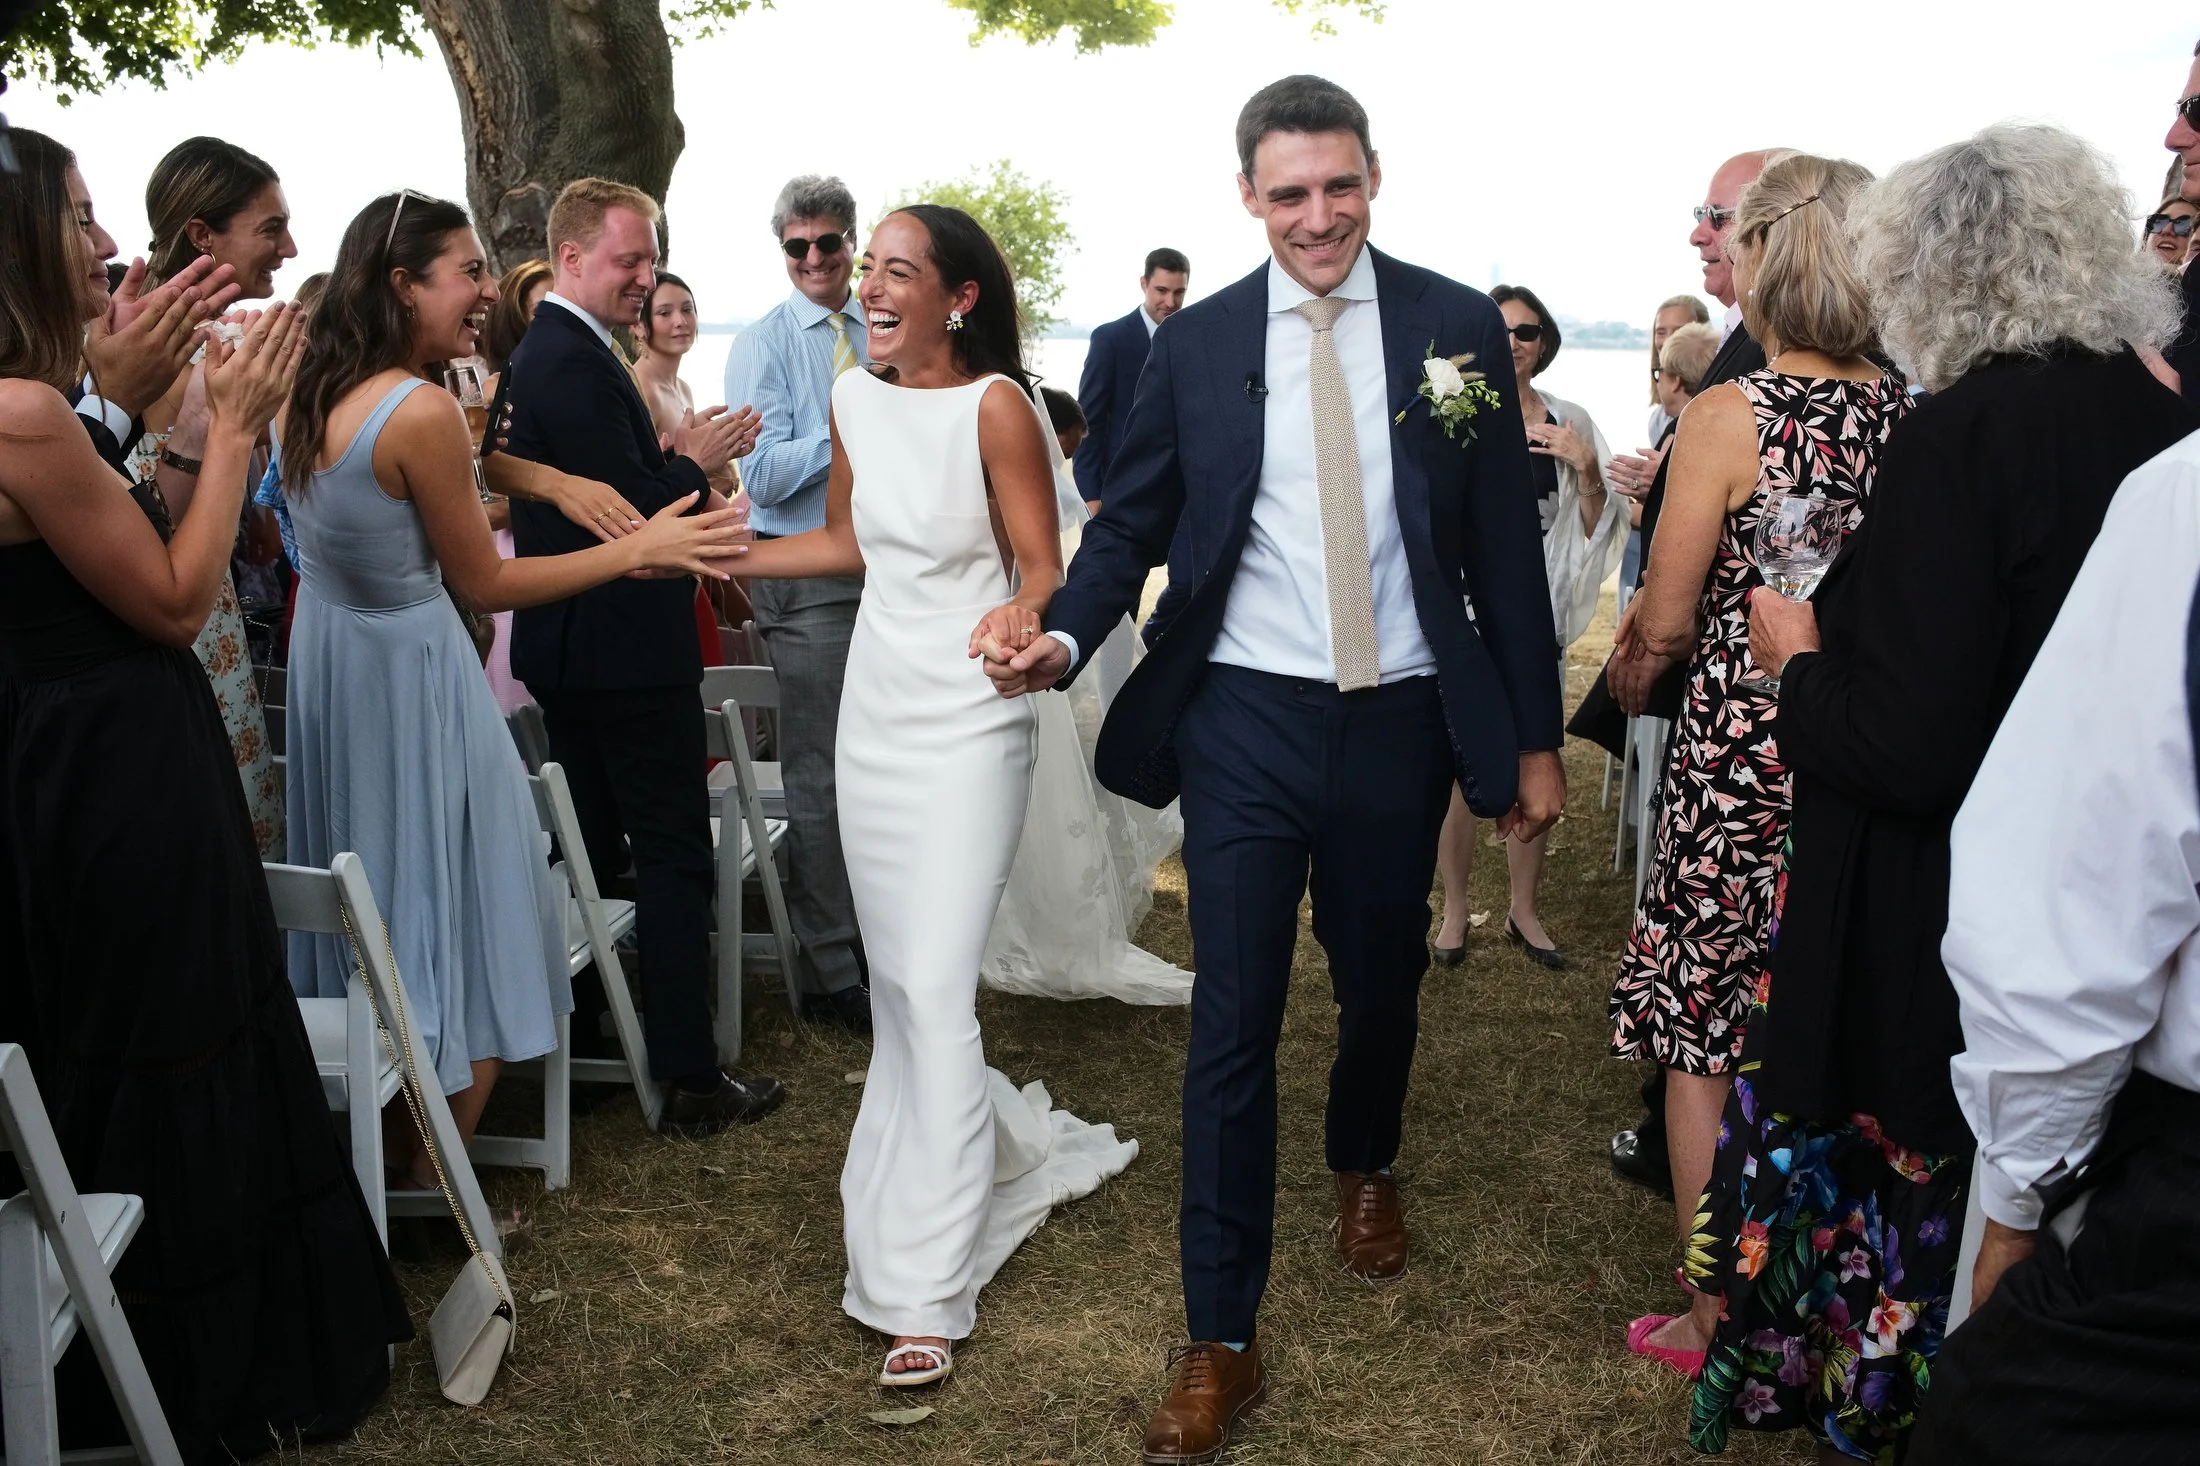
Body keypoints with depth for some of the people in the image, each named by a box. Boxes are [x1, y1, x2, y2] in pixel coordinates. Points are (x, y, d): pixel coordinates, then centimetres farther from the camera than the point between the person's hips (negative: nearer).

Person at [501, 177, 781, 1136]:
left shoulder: (544, 351, 15)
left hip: (569, 649, 11)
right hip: (625, 650, -11)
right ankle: (691, 1079, -1)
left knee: (593, 850, 18)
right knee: (675, 856, -5)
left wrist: (678, 460, 6)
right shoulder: (575, 362, -18)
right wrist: (695, 462, -7)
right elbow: (630, 507, -23)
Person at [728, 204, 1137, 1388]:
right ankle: (980, 1144, 38)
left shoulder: (994, 405, -13)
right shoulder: (855, 399, 5)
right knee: (895, 975, 13)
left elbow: (1044, 570, -10)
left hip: (967, 724, -6)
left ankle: (925, 1287, 0)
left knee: (934, 987, -9)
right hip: (876, 709, 7)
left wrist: (1025, 621, -33)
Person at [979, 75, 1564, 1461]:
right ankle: (1221, 1342, 11)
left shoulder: (1458, 324, -2)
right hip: (1248, 721, -1)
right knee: (1233, 1023, -1)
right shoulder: (1196, 342, -1)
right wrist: (1067, 633, -17)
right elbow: (1134, 517, 3)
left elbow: (1506, 542, 0)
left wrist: (1535, 735, 1)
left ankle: (1366, 1164, 53)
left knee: (1382, 984, 20)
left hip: (1403, 720, 1)